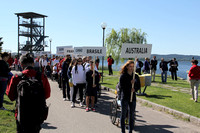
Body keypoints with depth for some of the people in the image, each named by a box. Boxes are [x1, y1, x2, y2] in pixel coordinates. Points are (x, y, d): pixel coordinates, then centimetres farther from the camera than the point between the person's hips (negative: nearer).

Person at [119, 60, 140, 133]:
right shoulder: (122, 76, -5)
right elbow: (121, 87, -11)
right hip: (125, 97, -3)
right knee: (123, 115, 4)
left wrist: (134, 89, -11)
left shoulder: (136, 76, 6)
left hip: (133, 97, 3)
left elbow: (138, 86, 10)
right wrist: (130, 83, -21)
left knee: (132, 115, 8)